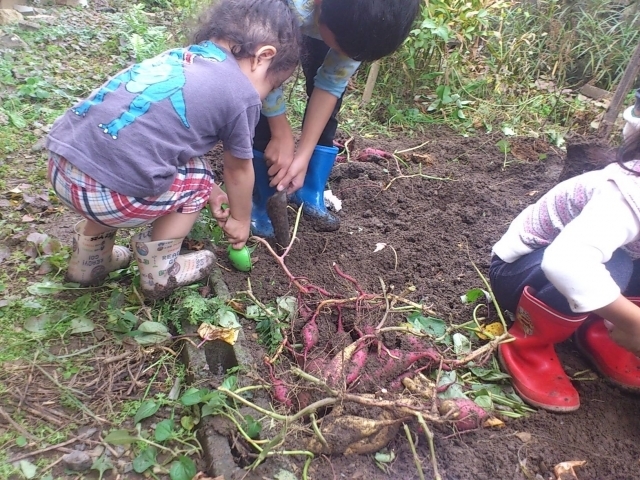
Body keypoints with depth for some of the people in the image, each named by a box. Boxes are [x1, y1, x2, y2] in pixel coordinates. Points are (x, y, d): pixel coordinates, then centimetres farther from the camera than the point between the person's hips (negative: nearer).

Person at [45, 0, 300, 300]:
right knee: (196, 180, 15)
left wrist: (212, 194, 37)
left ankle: (89, 257, 40)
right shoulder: (242, 94, -2)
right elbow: (238, 169, 11)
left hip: (60, 162, 8)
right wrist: (240, 219, 29)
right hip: (104, 192, -7)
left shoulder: (182, 56, 20)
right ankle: (159, 273, 23)